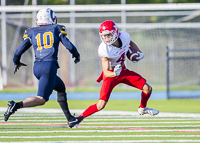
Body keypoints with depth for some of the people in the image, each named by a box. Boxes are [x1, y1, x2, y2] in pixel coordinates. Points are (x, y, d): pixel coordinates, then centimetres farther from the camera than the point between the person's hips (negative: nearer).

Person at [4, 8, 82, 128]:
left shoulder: (31, 33, 14)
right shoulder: (56, 29, 7)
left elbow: (18, 52, 12)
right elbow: (69, 46, 2)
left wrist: (17, 63, 33)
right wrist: (77, 55, 23)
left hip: (37, 67, 5)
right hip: (49, 66, -5)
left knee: (61, 88, 26)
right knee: (41, 99, -7)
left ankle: (70, 118, 25)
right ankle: (17, 105, -30)